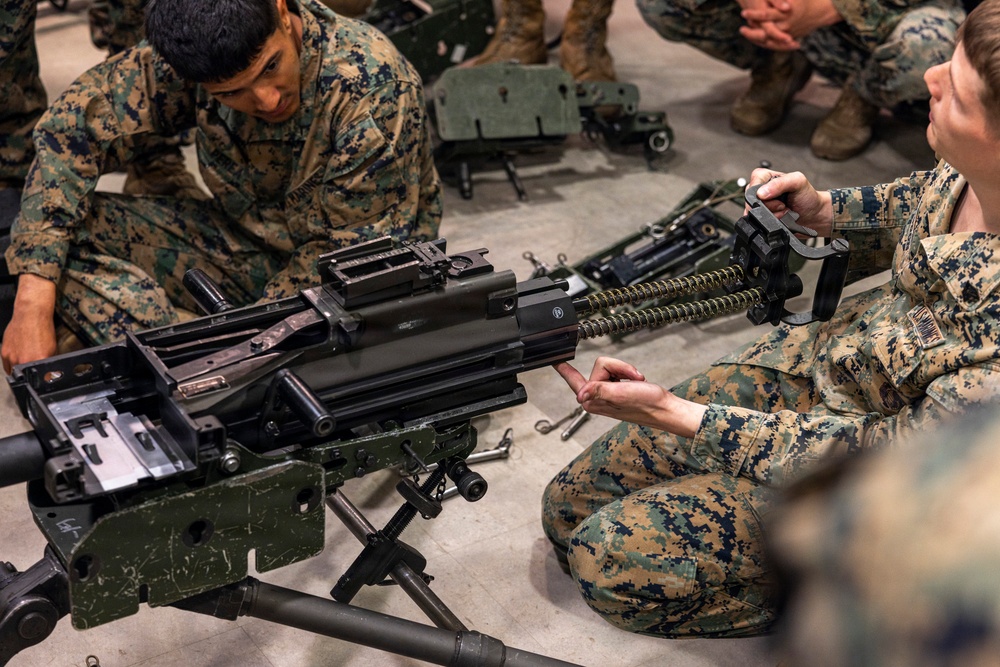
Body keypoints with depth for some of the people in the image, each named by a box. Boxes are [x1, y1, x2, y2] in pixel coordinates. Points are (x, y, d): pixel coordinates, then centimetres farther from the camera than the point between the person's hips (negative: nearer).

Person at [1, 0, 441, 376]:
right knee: (61, 229, -14)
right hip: (248, 243, 5)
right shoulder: (191, 53, -18)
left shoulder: (374, 87, -30)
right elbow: (71, 130, -15)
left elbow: (343, 256, -23)